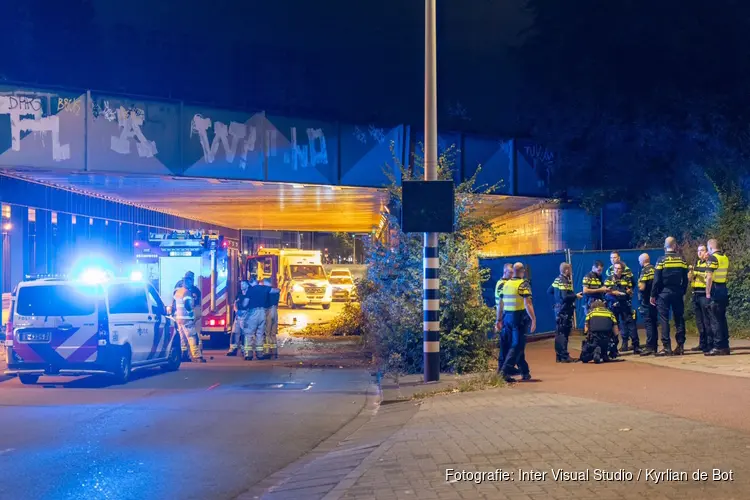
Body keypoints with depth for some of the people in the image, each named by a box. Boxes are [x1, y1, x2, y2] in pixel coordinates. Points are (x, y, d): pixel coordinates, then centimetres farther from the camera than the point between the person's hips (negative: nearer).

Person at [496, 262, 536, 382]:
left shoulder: (506, 284, 10)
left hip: (507, 317, 6)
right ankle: (505, 371, -16)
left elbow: (500, 304, 13)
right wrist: (533, 320, -16)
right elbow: (527, 304, -17)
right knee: (517, 346, -4)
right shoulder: (523, 284, -9)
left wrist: (499, 320, 19)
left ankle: (525, 372, 22)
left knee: (518, 345, 15)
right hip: (519, 318, -6)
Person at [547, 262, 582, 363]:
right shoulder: (564, 281, -17)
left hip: (559, 309, 9)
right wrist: (576, 296, -13)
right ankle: (564, 356, -7)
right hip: (564, 310, -9)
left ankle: (559, 356, 17)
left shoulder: (557, 280, 10)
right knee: (563, 333, -8)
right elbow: (565, 297, -25)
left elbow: (549, 291, 16)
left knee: (559, 333, 12)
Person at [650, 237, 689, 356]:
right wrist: (683, 292, 16)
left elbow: (657, 279, -7)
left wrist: (653, 295, -1)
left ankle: (667, 347, -6)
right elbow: (685, 279, 6)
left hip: (664, 292, -3)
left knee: (664, 319, -2)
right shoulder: (681, 259, 3)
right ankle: (680, 346, 8)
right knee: (679, 319, 9)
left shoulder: (661, 260, -6)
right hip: (678, 292, 3)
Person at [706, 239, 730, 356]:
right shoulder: (725, 258, 12)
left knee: (715, 320, -6)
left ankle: (718, 347, -7)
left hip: (715, 290, -8)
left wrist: (708, 294, -16)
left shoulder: (713, 258, -12)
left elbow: (709, 278, -17)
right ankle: (725, 346, 14)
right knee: (722, 319, 12)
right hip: (724, 290, 8)